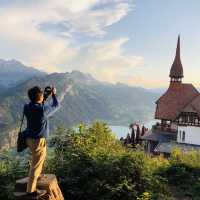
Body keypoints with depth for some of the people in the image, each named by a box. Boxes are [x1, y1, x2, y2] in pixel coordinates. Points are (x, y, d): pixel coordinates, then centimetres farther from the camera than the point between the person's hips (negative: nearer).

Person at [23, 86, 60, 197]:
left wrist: (45, 97, 13)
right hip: (38, 140, -8)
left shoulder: (27, 107, -4)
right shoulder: (44, 109, -23)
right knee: (36, 164, 2)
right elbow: (56, 106, -3)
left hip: (30, 138, 8)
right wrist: (54, 94, 12)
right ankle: (31, 190, 11)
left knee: (40, 158, 31)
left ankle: (37, 175, 50)